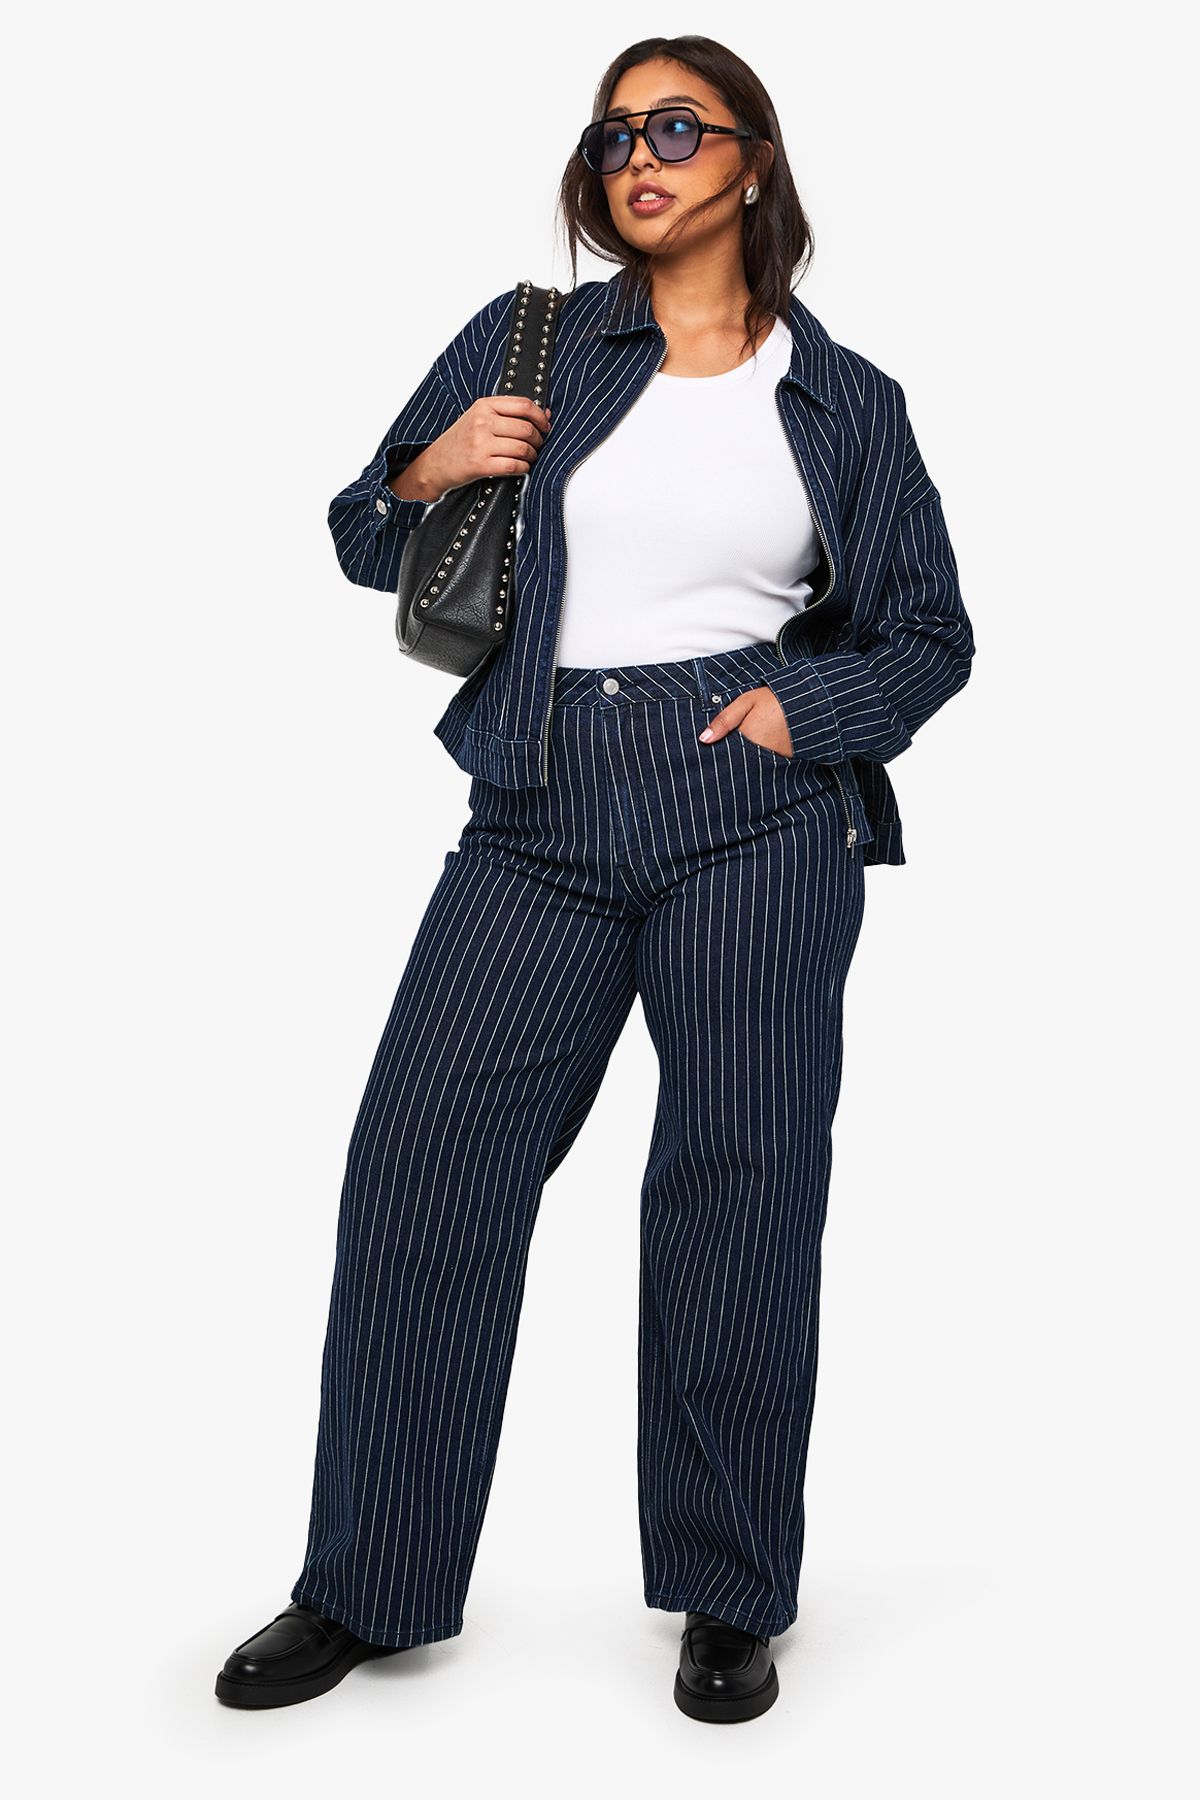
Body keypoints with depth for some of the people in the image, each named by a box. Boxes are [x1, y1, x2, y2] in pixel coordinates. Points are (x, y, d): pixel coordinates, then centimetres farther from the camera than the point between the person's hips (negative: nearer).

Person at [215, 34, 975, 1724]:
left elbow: (933, 633, 14)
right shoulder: (527, 344, 12)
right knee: (419, 1165, -3)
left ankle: (730, 1601, 18)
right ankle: (365, 1588, 13)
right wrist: (430, 472, -6)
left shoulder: (846, 401, 11)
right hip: (541, 818, 2)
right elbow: (365, 544, 15)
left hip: (757, 820, -1)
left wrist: (810, 708, -4)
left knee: (736, 1191, 1)